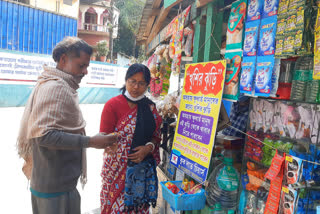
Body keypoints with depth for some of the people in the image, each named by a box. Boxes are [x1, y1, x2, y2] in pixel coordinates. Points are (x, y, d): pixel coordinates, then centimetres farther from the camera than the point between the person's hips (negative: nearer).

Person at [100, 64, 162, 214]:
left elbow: (156, 135, 11)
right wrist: (110, 146, -28)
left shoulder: (150, 107, 7)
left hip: (143, 169, 4)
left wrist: (148, 147, -8)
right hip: (118, 168, -3)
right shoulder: (113, 105, -6)